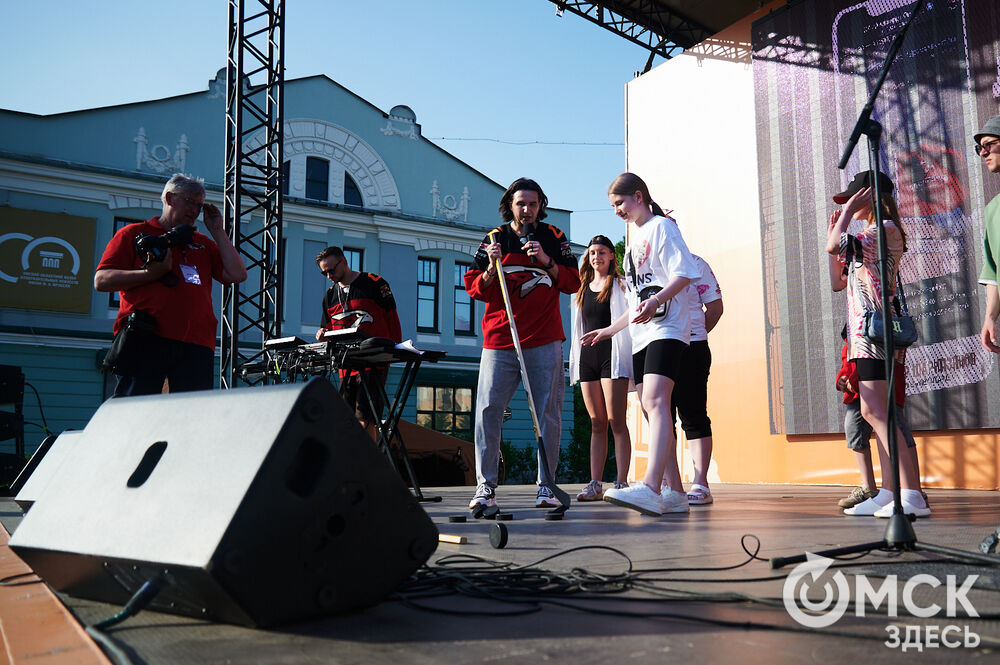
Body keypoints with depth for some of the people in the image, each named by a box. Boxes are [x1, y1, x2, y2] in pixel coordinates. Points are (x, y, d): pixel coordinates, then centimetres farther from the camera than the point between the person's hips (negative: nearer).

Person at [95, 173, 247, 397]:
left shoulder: (204, 244, 26)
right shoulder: (135, 233, 15)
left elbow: (237, 275, 13)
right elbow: (101, 280, 5)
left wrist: (217, 231, 15)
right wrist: (151, 274, -8)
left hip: (196, 345, 3)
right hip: (145, 339, -3)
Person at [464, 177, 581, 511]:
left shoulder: (554, 238, 10)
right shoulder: (493, 239, 11)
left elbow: (573, 283, 5)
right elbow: (475, 289, 8)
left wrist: (547, 261, -10)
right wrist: (491, 269, -11)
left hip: (545, 341, 0)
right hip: (499, 340, 0)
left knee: (548, 412, -1)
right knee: (487, 410, -7)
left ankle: (546, 485, 8)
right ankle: (485, 486, 1)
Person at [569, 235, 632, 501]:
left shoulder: (620, 285, 5)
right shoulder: (582, 289, 20)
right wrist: (575, 360, 16)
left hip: (612, 355, -5)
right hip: (587, 356, 5)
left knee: (616, 421, -8)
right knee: (597, 423, 5)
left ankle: (621, 483, -7)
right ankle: (595, 484, 4)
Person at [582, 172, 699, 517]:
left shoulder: (661, 226, 2)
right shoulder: (635, 240, 27)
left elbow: (683, 273, -12)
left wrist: (655, 300, -28)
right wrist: (611, 329, 30)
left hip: (666, 329, -9)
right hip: (642, 335, 9)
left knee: (655, 401, -24)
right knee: (651, 409, 3)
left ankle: (650, 488, -37)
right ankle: (674, 493, 6)